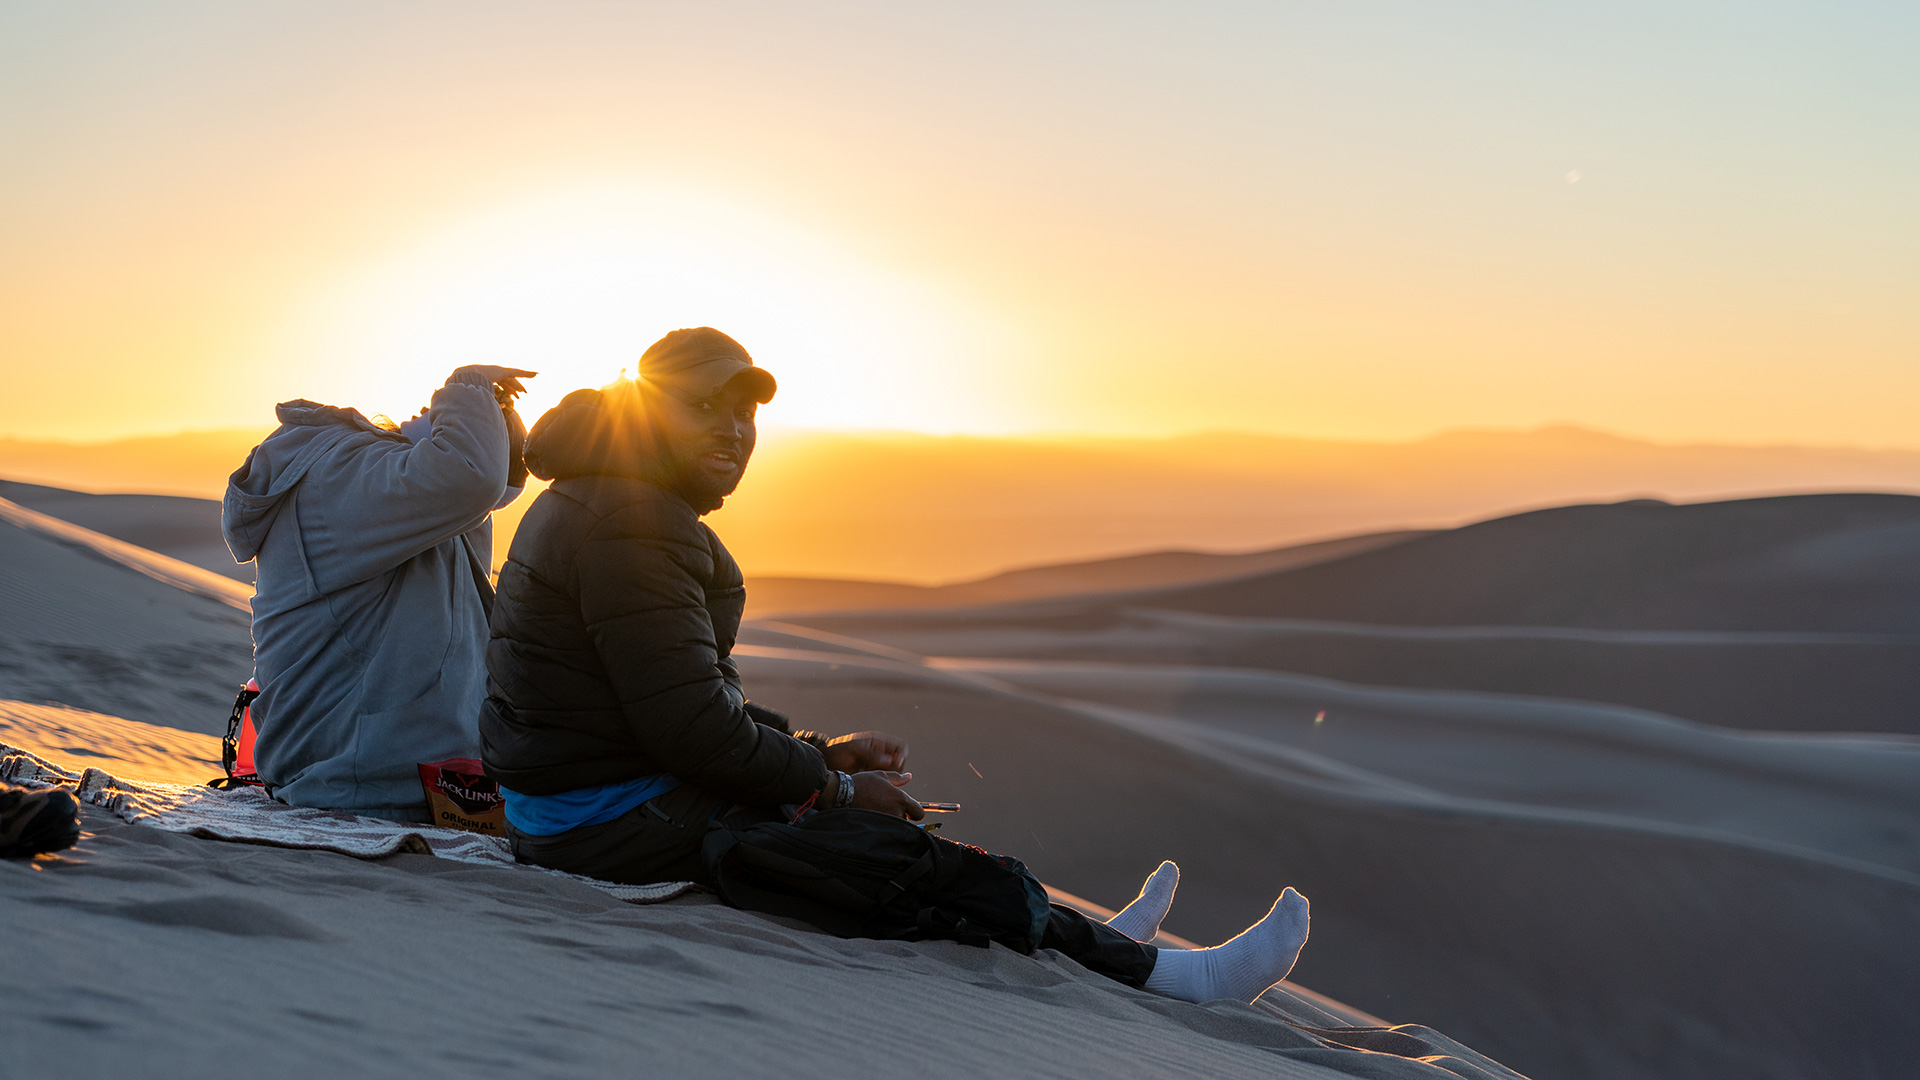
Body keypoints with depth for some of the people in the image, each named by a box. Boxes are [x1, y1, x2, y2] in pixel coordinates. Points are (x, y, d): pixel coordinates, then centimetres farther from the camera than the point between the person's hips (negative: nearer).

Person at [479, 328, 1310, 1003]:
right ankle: (1160, 972, 5)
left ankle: (1098, 939, 29)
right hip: (622, 825, -11)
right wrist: (838, 785, -10)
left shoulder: (602, 501, 13)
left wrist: (818, 754, 10)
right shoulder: (633, 527, -21)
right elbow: (691, 725, -24)